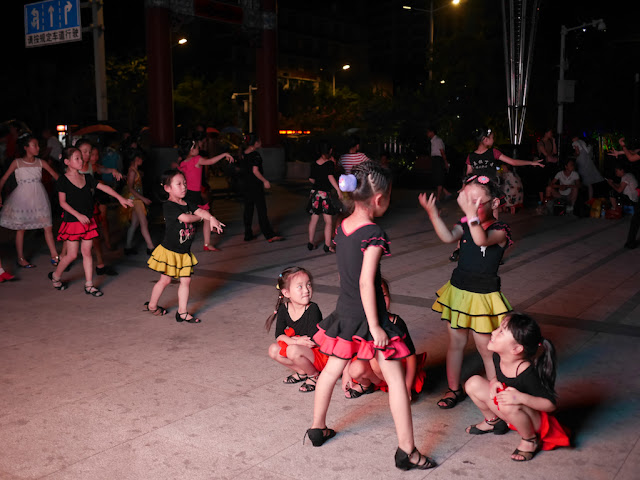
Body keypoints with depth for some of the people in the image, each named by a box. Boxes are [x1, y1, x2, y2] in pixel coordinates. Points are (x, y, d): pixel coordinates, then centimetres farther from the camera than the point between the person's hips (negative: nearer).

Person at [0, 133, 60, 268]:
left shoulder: (40, 162, 2)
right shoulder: (17, 163, -5)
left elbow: (55, 175, -2)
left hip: (38, 197, 3)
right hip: (22, 197, -3)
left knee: (48, 227, 1)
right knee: (20, 228, 7)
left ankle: (54, 256, 9)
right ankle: (20, 258, 19)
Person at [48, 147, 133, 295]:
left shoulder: (87, 178, 7)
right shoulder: (63, 180, -8)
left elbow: (104, 187, 3)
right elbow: (62, 202, -10)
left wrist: (120, 198, -6)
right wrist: (78, 215, -18)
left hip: (88, 221, 5)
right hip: (72, 222, -5)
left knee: (87, 252, 7)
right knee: (72, 255, -1)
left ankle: (89, 285, 13)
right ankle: (55, 276, 25)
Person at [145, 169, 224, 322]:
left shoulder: (188, 204, 5)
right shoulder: (169, 206, -19)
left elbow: (200, 211, -9)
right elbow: (185, 218, -29)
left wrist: (211, 218, -30)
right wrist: (201, 217, -12)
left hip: (184, 252, 6)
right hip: (169, 251, -6)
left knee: (185, 280, 7)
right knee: (165, 280, 7)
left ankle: (182, 312, 17)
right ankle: (152, 305, 29)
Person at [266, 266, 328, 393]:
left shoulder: (312, 309, -22)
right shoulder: (283, 309, -5)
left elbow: (313, 341, -26)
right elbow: (279, 335, -7)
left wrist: (292, 340, -16)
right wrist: (296, 341, -25)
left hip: (320, 354, -7)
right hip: (300, 349, 7)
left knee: (293, 351, -31)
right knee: (273, 350, -7)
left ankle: (314, 376, -4)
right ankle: (302, 371, 10)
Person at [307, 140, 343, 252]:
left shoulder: (314, 164, 6)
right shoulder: (329, 163, -10)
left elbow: (311, 179, 13)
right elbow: (330, 177, -24)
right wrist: (339, 190, -29)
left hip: (315, 192, 6)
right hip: (325, 194, -6)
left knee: (314, 219, 15)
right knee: (328, 221, 1)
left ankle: (311, 242, 22)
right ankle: (328, 245, 0)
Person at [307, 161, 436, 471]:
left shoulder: (342, 227, 3)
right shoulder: (373, 234, -20)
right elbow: (365, 282, -23)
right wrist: (375, 327, -18)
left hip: (344, 312, 8)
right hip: (368, 316, -7)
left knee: (332, 369, 21)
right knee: (395, 378, 2)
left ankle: (317, 428, 36)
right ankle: (406, 451, 7)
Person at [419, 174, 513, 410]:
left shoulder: (499, 231, -16)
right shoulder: (465, 224, 0)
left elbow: (481, 240, -38)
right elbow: (448, 237, -19)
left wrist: (471, 213, -50)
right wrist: (433, 213, -31)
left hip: (483, 295, -5)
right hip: (458, 290, 6)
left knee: (485, 347, 2)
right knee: (456, 341, 15)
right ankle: (454, 389, 30)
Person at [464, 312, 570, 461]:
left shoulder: (527, 374, -33)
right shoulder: (498, 357, -13)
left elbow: (550, 404, -28)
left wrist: (521, 397, -42)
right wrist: (494, 382, -13)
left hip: (535, 420, -7)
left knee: (508, 405, -40)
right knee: (474, 383, -7)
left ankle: (530, 440, -9)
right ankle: (493, 421, 19)